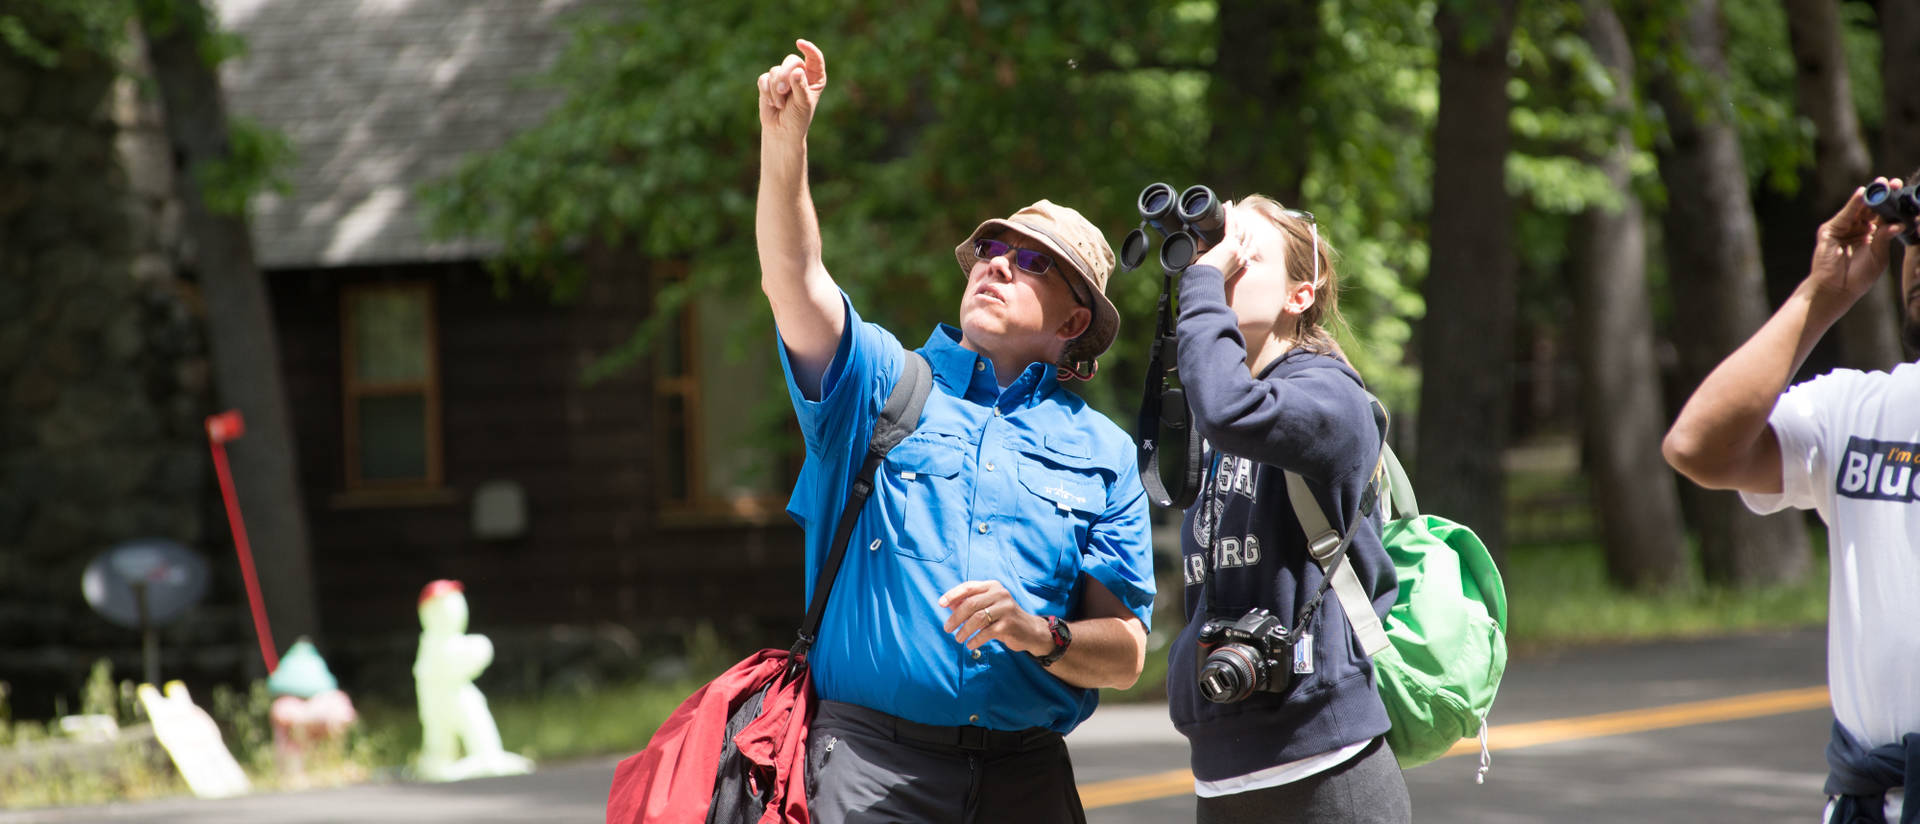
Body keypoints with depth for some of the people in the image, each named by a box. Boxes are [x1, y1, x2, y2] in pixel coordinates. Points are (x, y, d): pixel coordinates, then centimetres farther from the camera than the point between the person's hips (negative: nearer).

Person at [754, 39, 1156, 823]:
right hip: (874, 760, -2)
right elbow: (794, 283, -8)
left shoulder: (1100, 451, 12)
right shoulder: (883, 382, 11)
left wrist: (1040, 634, -13)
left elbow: (1124, 654, 8)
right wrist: (784, 142, -21)